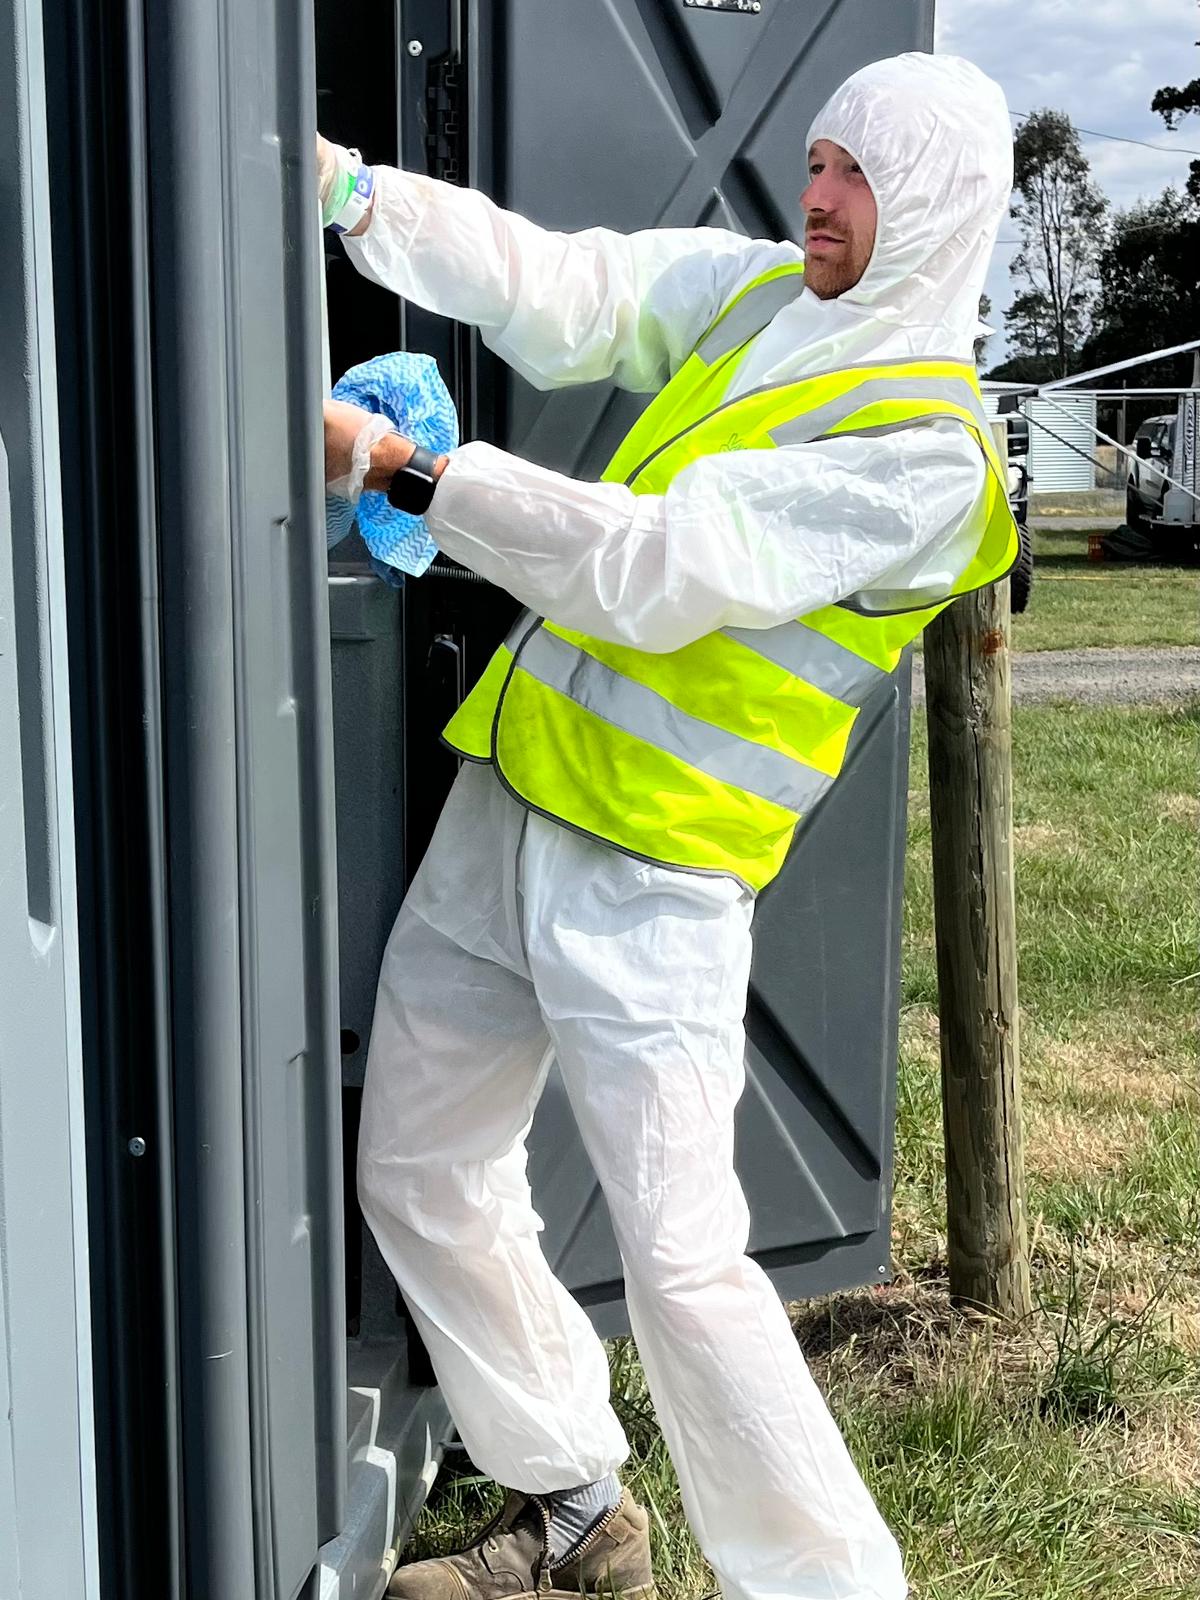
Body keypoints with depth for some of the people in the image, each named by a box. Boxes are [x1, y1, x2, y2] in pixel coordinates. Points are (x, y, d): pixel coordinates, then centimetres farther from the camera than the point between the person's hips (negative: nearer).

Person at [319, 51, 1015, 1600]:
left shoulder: (924, 447, -15)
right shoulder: (754, 292, 10)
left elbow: (662, 569, -23)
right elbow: (558, 291, 6)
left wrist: (401, 466, -20)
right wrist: (351, 191, -6)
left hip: (648, 875, -8)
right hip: (505, 804, 8)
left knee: (680, 1265, -12)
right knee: (417, 1175, 16)